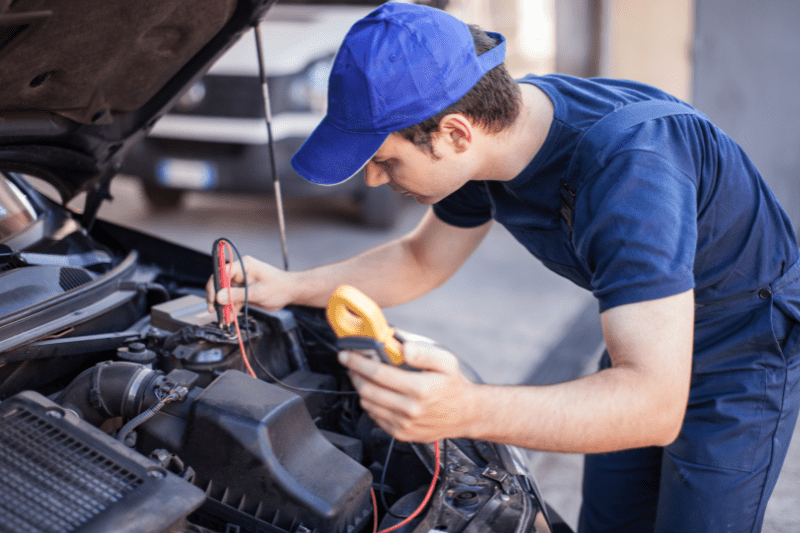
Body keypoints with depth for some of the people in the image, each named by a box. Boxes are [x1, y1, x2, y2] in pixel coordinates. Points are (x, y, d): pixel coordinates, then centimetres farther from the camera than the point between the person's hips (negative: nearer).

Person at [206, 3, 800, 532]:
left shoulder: (626, 165, -41)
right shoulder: (493, 129, -14)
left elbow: (654, 406, -45)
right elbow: (421, 261, 5)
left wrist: (468, 410, -58)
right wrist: (290, 286, -6)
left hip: (746, 345, -7)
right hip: (645, 336, 7)